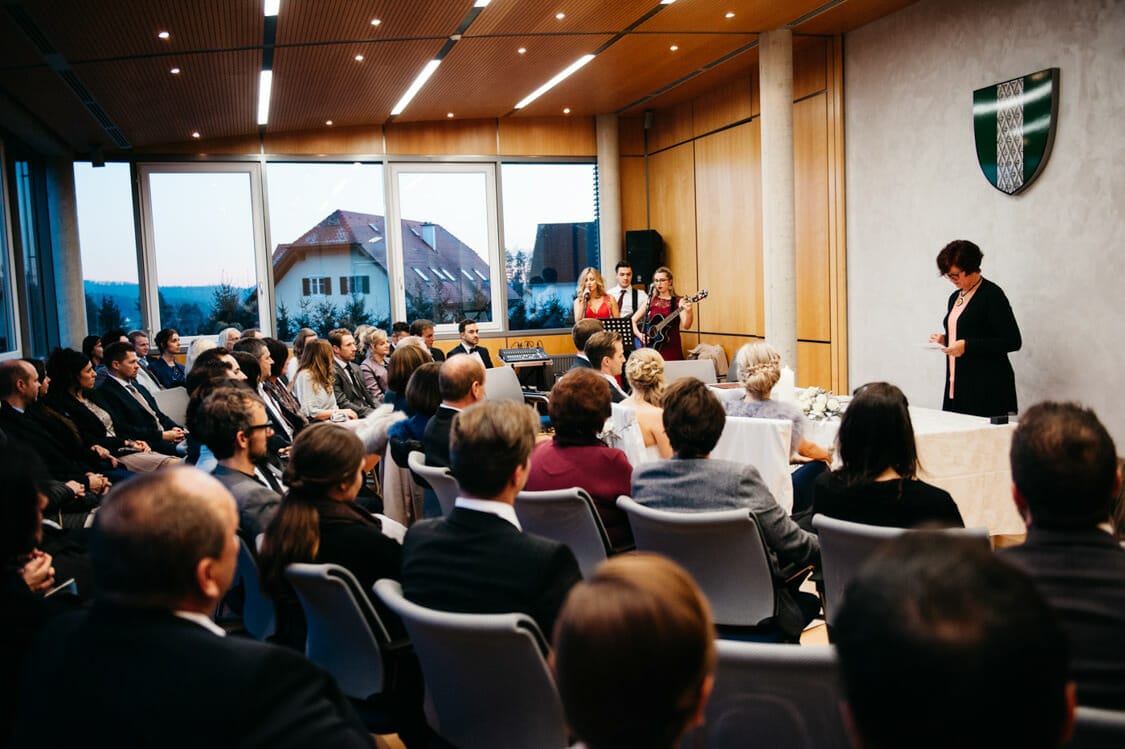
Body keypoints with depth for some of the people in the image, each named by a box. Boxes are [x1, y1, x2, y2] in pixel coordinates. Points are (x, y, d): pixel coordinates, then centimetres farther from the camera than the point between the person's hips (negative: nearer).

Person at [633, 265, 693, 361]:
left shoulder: (679, 301, -1)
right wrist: (640, 335, -5)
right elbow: (633, 320, 11)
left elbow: (686, 326, -13)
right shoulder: (650, 301, 9)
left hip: (671, 350, -2)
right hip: (651, 349, 2)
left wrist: (688, 311, -31)